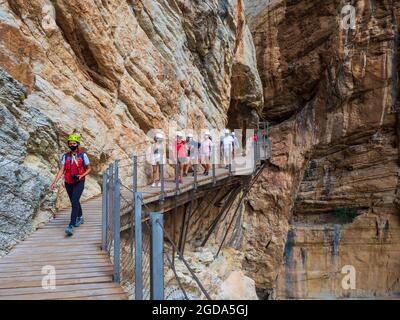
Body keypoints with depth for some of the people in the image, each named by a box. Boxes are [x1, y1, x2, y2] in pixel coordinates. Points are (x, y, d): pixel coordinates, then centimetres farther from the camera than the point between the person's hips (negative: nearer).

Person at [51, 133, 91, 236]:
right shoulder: (65, 156, 4)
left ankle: (71, 226, -22)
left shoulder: (83, 155, -4)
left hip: (79, 182, -4)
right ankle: (80, 218, 42)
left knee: (74, 202, -18)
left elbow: (89, 169, 4)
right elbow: (61, 170, 0)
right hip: (68, 183, 4)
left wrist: (81, 176, -14)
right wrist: (55, 182, -11)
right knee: (75, 202, 17)